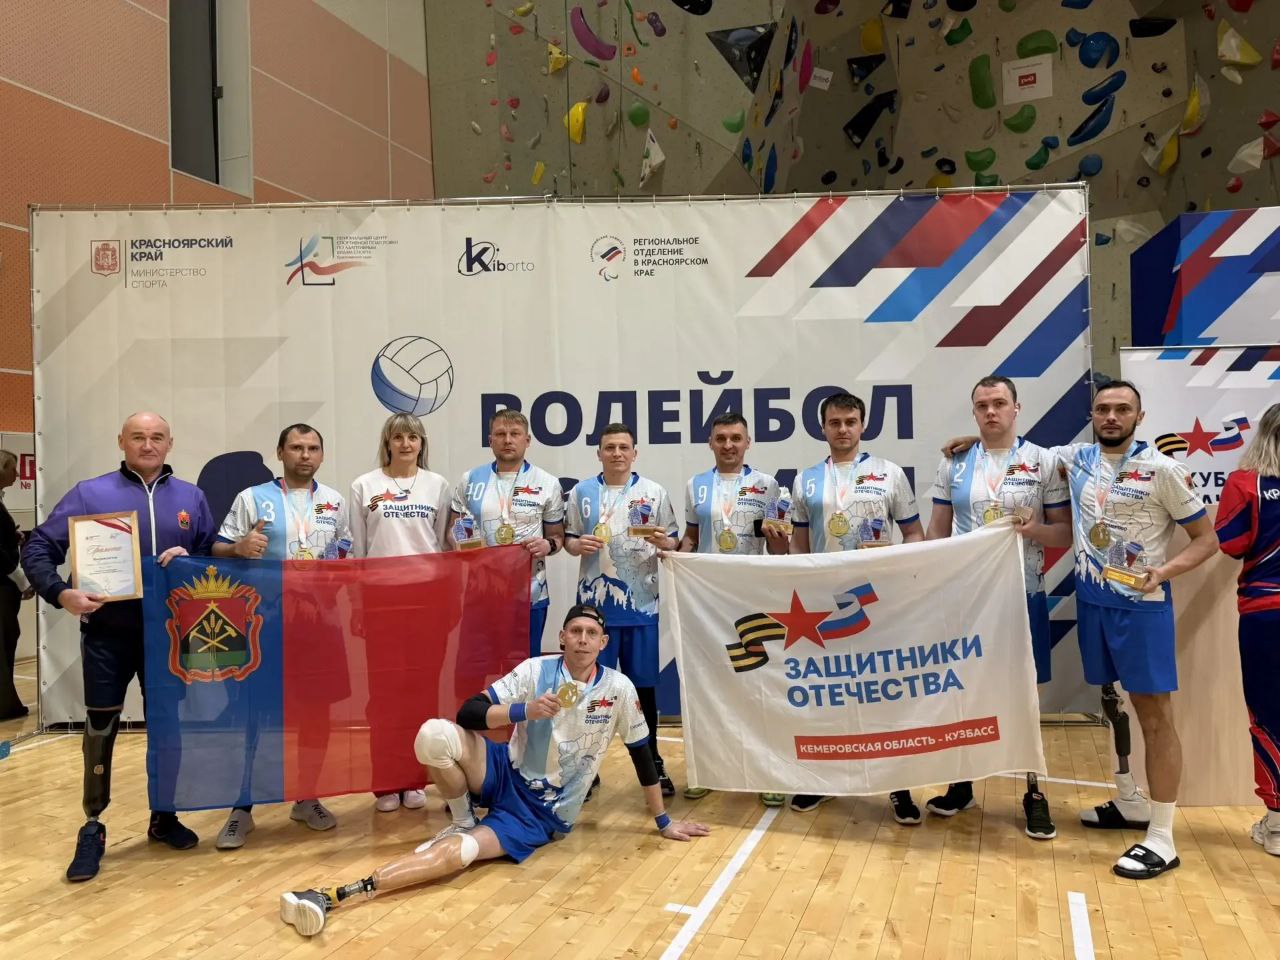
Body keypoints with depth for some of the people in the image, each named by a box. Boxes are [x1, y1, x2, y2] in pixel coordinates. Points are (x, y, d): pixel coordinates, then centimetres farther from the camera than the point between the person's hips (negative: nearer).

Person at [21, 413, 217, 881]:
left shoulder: (190, 497, 8)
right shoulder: (89, 494, -1)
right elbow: (37, 549, -3)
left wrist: (190, 558, -11)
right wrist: (60, 593, -19)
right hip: (108, 634, -2)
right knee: (100, 730, 2)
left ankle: (164, 816, 27)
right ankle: (93, 827, 16)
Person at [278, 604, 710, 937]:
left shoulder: (618, 689, -7)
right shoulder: (536, 670, -8)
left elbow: (642, 754, 6)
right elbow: (468, 713, -14)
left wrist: (663, 822, 12)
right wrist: (526, 711, -31)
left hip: (545, 814, -1)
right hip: (507, 777, 1)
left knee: (456, 853, -27)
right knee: (435, 735, -28)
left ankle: (337, 895, -25)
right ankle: (462, 819, -2)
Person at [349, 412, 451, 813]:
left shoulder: (437, 485, 7)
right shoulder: (365, 485, 3)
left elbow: (442, 543, 9)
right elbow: (357, 548, 4)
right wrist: (356, 594, 1)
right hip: (380, 594, -1)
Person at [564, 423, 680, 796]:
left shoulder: (654, 493, 3)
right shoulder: (581, 493, 5)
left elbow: (674, 543, 5)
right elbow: (568, 539, 10)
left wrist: (662, 541, -17)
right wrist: (578, 545, -12)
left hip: (641, 602, 0)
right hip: (595, 602, 0)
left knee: (644, 684, 7)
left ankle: (652, 762, 20)